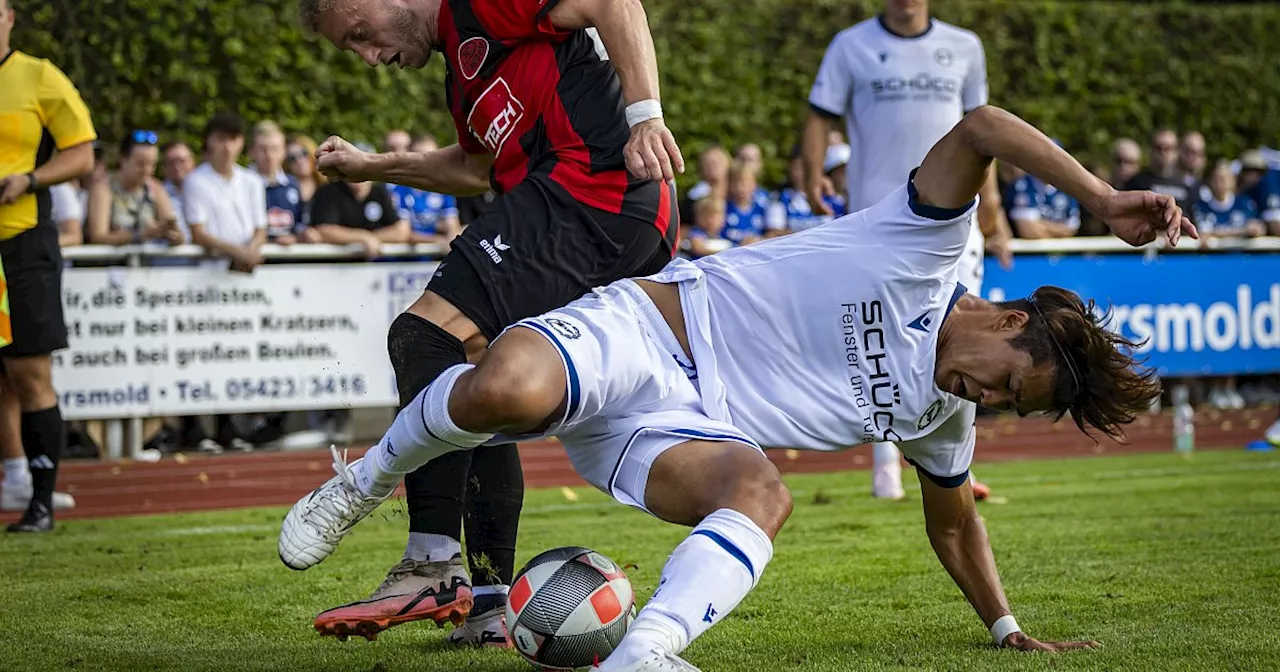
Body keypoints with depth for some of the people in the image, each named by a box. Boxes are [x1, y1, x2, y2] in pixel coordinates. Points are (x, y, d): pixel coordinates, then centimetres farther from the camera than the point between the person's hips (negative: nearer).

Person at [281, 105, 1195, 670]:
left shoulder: (940, 415, 13)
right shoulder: (928, 250, -8)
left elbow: (954, 522, 31)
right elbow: (979, 128, -23)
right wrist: (1105, 200, -31)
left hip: (682, 429, 6)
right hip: (636, 331, -5)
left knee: (761, 493, -31)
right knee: (502, 392, -36)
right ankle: (367, 482, -5)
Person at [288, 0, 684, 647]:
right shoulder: (461, 61, 28)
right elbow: (479, 168, 42)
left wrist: (645, 114, -21)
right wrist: (370, 167, 40)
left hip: (589, 187, -11)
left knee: (426, 340, -15)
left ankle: (433, 568, -19)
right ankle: (490, 609, 13)